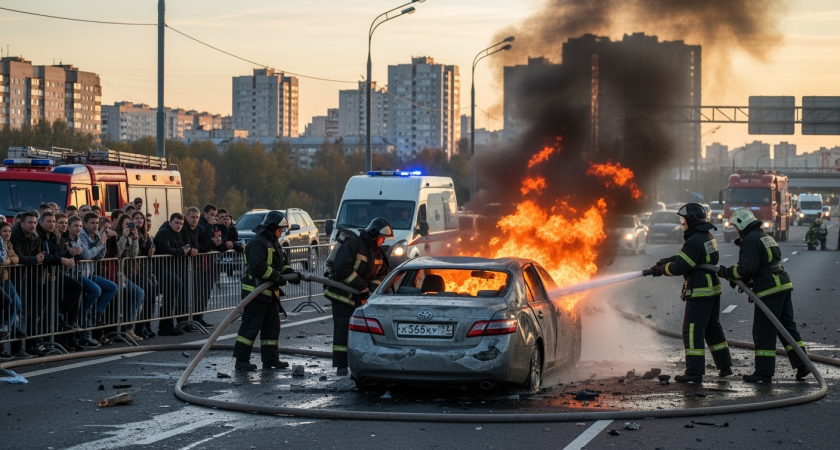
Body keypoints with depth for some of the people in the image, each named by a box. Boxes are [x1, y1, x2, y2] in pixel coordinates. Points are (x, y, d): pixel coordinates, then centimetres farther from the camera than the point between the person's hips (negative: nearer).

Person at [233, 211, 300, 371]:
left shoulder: (274, 243, 18)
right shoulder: (258, 242, -16)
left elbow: (282, 264, 22)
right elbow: (258, 266, -27)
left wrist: (291, 273, 2)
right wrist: (277, 277, -24)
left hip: (270, 292, 10)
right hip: (255, 291, -10)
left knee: (272, 326, 13)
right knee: (251, 326, -9)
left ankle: (270, 359, 20)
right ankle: (241, 360, -7)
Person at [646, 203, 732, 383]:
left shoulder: (694, 241, -20)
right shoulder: (708, 237, 12)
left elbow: (679, 267, -21)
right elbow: (684, 256, 18)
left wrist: (661, 269, -5)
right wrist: (664, 262, 7)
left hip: (699, 293, -10)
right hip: (713, 289, 10)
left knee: (692, 331, -6)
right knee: (713, 328, 19)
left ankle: (695, 372, -7)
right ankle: (725, 366, 25)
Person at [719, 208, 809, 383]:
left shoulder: (750, 240, -11)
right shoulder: (765, 237, 21)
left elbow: (747, 268, -20)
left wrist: (727, 272, -7)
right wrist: (748, 282, 17)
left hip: (769, 290, -9)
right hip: (783, 285, 9)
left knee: (763, 332, -3)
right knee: (787, 326, 14)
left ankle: (764, 372, -1)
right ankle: (802, 365, 12)